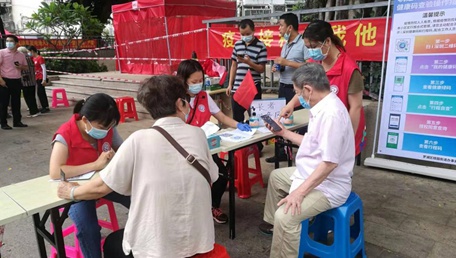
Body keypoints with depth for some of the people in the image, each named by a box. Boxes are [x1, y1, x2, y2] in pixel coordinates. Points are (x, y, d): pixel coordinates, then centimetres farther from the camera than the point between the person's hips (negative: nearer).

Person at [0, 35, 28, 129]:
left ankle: (17, 121, 18)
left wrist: (21, 66, -4)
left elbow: (26, 67, 19)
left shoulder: (21, 55, 11)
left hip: (17, 81, 4)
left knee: (16, 103, 9)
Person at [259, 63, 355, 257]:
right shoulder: (323, 107, 4)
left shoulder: (330, 113, -29)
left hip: (328, 185, -11)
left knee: (285, 216, -29)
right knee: (276, 176, 27)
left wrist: (299, 192, -29)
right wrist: (284, 132, 18)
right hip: (312, 174, 11)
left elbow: (330, 162, -31)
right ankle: (271, 223, 43)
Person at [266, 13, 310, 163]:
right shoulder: (285, 45, 15)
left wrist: (287, 62, -18)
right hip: (283, 87, 9)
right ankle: (282, 152, 26)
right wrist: (278, 68, 4)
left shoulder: (303, 43, -11)